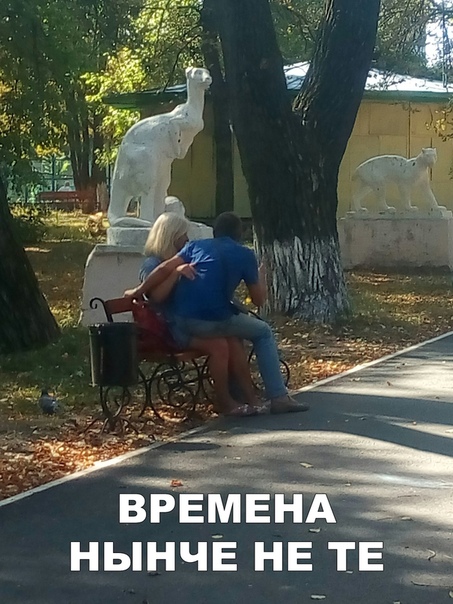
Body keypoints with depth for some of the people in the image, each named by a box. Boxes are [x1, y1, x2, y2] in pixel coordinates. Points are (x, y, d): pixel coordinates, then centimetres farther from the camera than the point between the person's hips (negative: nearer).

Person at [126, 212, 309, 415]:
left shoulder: (195, 245, 18)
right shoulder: (245, 255, 11)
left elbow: (164, 269, 4)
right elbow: (258, 300, 16)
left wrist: (138, 291, 11)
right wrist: (261, 274, 33)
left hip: (178, 324, 5)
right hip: (211, 322, -5)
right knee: (263, 333, 18)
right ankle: (279, 398, 10)